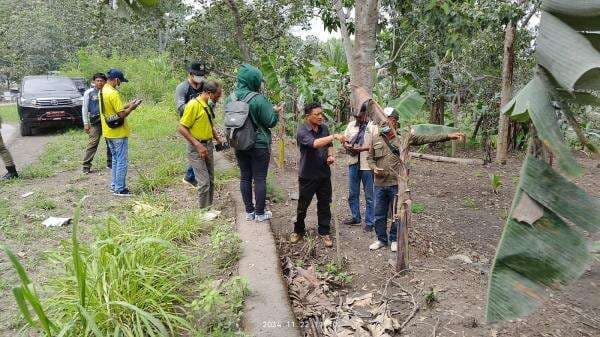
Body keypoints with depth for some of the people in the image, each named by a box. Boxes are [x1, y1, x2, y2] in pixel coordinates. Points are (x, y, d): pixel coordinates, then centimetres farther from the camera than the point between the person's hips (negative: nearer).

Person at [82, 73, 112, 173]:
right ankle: (86, 166, -5)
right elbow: (84, 108, -1)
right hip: (95, 121, -4)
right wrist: (86, 123, -8)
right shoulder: (89, 92, -1)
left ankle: (110, 163, 20)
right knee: (93, 143, -10)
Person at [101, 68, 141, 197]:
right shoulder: (113, 93, -20)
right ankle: (120, 189, 3)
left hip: (109, 132, 9)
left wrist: (128, 105, 11)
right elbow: (122, 114, -22)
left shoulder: (103, 91, 10)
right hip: (118, 133, -9)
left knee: (115, 159, 18)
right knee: (122, 161, -1)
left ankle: (114, 185, 24)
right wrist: (132, 107, -7)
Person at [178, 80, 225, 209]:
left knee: (211, 181, 13)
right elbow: (182, 128, -18)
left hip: (208, 147, 8)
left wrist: (218, 139, 13)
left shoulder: (208, 105, 10)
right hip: (196, 149, -8)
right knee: (204, 182, -8)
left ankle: (209, 208, 26)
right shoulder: (193, 105, -16)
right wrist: (198, 145, -22)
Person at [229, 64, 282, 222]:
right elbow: (270, 121, -13)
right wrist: (276, 111, 6)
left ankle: (249, 211, 23)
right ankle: (260, 213, 14)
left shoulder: (231, 98, -1)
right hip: (259, 145, -5)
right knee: (260, 179, 5)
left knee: (245, 177, 13)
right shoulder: (258, 99, -19)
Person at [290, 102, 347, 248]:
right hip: (307, 175, -4)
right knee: (302, 205, 9)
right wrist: (334, 136, -39)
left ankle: (324, 232, 24)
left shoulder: (324, 128, 1)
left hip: (324, 173, 4)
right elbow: (314, 143, -35)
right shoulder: (302, 131, -17)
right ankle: (298, 230, 29)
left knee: (324, 205, 10)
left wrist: (330, 155, -3)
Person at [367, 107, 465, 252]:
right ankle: (381, 239, 27)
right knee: (379, 214, 10)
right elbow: (370, 158, 13)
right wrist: (374, 167, -7)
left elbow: (426, 138, -3)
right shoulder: (376, 139, 4)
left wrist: (448, 136, -9)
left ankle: (394, 239, 27)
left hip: (397, 184, -2)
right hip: (380, 184, 2)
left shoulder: (404, 137, -2)